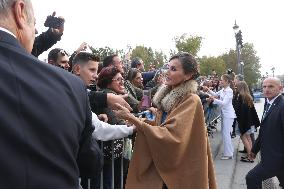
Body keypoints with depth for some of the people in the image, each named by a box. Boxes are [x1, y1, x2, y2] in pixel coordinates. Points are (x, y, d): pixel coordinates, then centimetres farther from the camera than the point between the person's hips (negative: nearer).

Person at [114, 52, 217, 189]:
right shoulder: (167, 95, 3)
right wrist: (139, 122, -7)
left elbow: (171, 136, -29)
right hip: (162, 164, 6)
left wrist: (132, 118, -30)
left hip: (181, 170, -6)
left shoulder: (191, 101, -19)